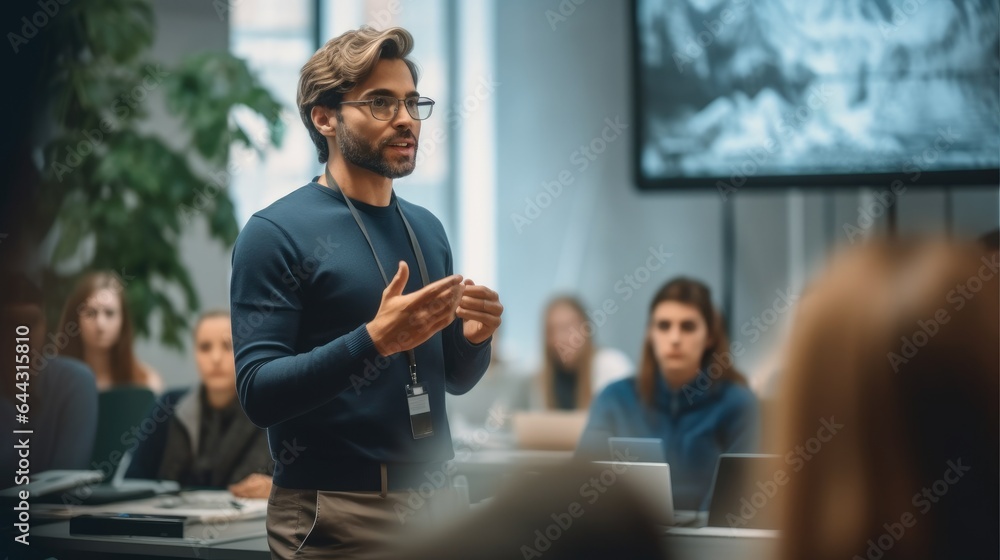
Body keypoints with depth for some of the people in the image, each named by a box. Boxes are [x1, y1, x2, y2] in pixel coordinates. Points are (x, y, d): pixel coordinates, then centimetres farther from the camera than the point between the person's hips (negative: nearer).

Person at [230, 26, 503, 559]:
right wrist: (375, 340, -27)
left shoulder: (427, 229, 9)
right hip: (332, 514, -6)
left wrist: (474, 337, -6)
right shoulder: (275, 233, -9)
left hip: (433, 498, 6)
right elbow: (259, 392, -16)